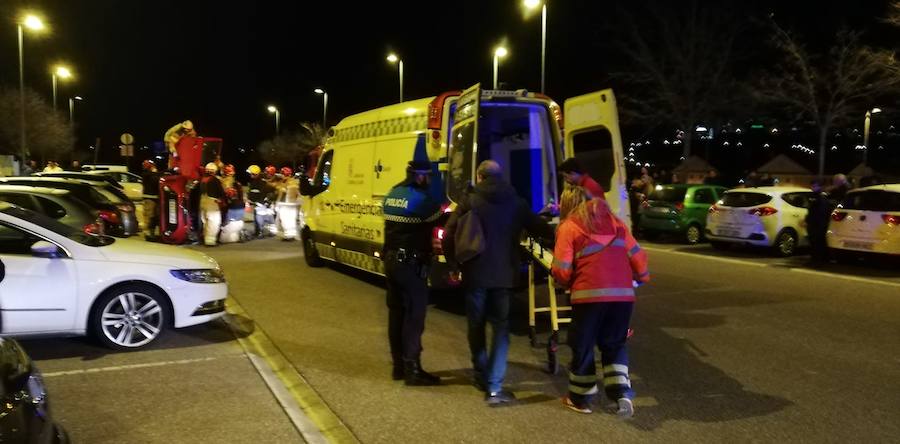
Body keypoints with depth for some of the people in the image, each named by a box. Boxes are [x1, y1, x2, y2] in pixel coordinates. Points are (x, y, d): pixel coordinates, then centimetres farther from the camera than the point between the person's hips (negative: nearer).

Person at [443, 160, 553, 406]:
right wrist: (556, 234, 33)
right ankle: (494, 386, -5)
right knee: (501, 327, 5)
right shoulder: (517, 203, 5)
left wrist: (454, 263, 8)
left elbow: (449, 235, -7)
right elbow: (540, 229, 13)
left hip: (475, 274, -1)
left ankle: (482, 375, 28)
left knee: (476, 326, 16)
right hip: (504, 274, 1)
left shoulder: (469, 202, -3)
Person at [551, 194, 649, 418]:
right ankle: (622, 392, 4)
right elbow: (638, 257, 12)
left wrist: (566, 283, 20)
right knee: (614, 345, 20)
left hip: (589, 294, -4)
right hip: (623, 293, 4)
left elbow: (562, 271, -1)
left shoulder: (568, 227, 3)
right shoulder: (615, 222, 16)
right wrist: (641, 277, 30)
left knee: (583, 346, 14)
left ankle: (580, 398, 25)